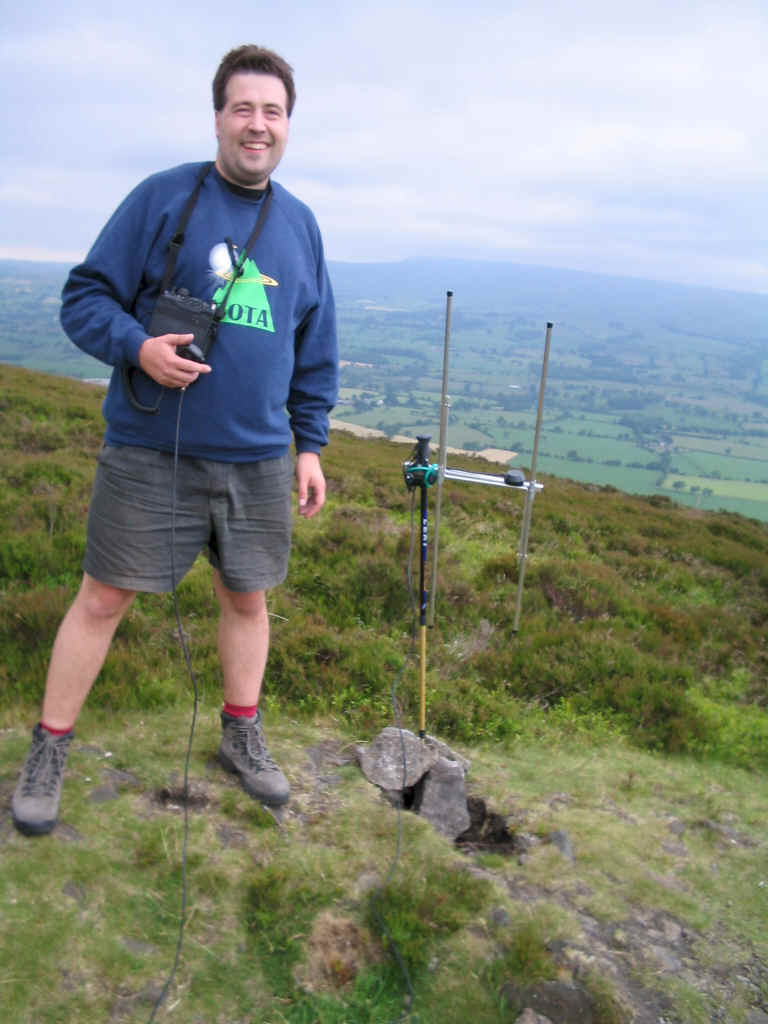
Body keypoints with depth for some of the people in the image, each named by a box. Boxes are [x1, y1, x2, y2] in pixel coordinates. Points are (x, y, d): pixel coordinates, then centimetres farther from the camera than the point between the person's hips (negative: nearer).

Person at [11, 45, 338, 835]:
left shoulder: (299, 223, 11)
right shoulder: (162, 198, -3)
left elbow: (315, 350, 15)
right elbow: (84, 298, -2)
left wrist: (310, 444, 11)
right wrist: (137, 346, -22)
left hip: (258, 459, 4)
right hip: (151, 452, -4)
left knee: (247, 596, 14)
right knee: (103, 598, 3)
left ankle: (242, 735, 34)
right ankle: (49, 750, 22)